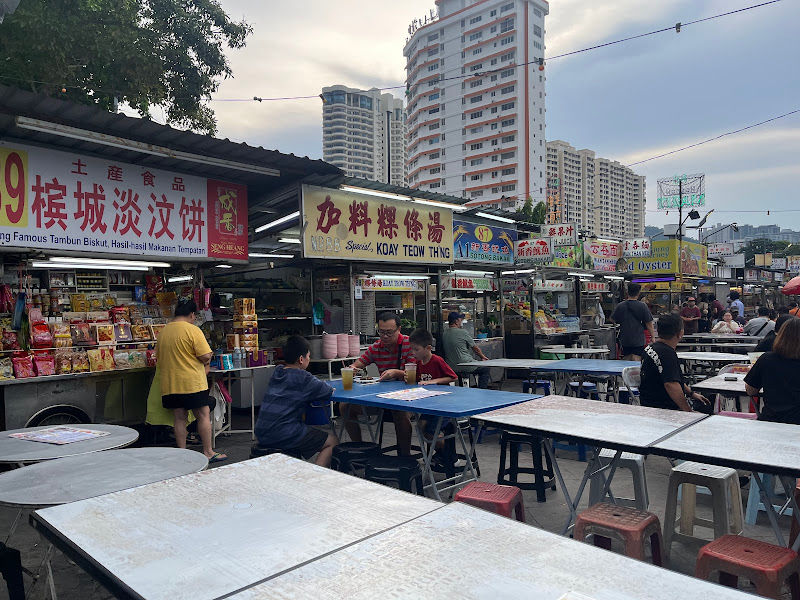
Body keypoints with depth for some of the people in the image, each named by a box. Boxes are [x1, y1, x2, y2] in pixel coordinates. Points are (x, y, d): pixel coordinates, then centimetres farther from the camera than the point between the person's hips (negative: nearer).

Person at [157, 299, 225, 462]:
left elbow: (158, 357, 19)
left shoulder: (163, 332, 9)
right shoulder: (193, 330, -10)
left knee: (180, 418, 10)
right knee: (204, 415, 3)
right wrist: (205, 365, 6)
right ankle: (208, 452, 7)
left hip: (170, 384, 6)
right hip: (193, 382, -6)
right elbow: (206, 356, -15)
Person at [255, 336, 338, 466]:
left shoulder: (277, 372, 13)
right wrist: (330, 389, 17)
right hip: (284, 435, -8)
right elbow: (329, 392, -5)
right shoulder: (303, 378, -9)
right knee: (332, 442, 4)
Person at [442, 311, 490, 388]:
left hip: (451, 367, 7)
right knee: (485, 369, 14)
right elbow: (475, 348, 0)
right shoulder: (462, 333, -13)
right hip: (464, 366, -7)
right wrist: (482, 356, 20)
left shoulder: (444, 333, 5)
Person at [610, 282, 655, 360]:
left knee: (627, 361, 14)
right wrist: (653, 337, 5)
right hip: (638, 339, -3)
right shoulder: (642, 306, -8)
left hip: (625, 339, 3)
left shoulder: (620, 306, -2)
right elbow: (649, 324, -5)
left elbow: (613, 320, 8)